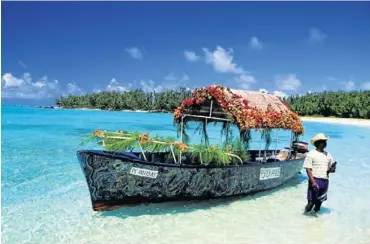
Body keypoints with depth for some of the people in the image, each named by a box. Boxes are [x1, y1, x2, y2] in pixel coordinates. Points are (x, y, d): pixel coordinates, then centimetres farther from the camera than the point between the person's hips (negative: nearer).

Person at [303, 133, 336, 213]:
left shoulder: (328, 154, 13)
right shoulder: (311, 154, -5)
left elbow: (332, 167, 18)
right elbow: (308, 169, -10)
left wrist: (331, 169, -7)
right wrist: (313, 182, -19)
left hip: (325, 181, 6)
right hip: (315, 180, -5)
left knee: (319, 202, 11)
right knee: (311, 202, -7)